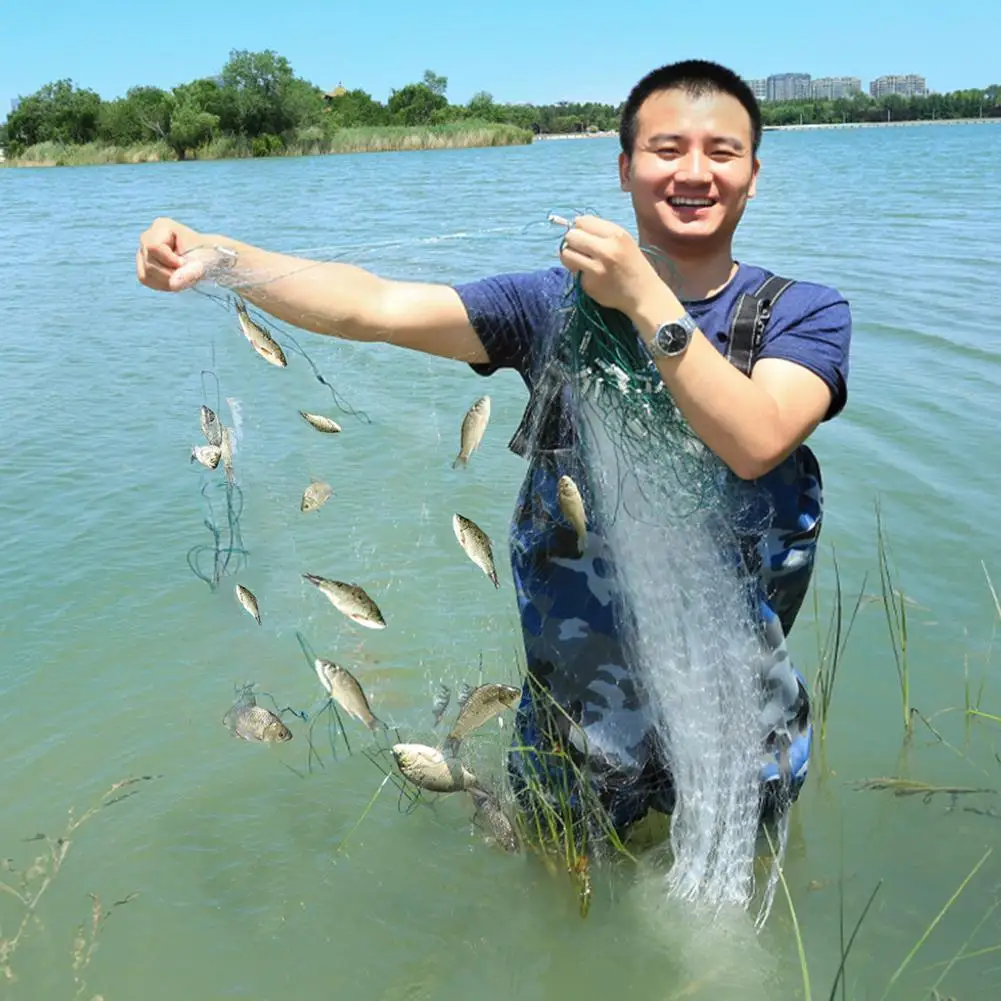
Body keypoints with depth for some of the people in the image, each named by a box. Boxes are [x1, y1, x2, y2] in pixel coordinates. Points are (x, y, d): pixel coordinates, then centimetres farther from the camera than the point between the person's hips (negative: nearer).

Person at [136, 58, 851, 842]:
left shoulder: (806, 312, -7)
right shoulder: (553, 302, -5)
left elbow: (755, 444, -26)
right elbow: (374, 307, -16)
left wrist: (647, 300, -30)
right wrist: (218, 256, -28)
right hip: (579, 683, 1)